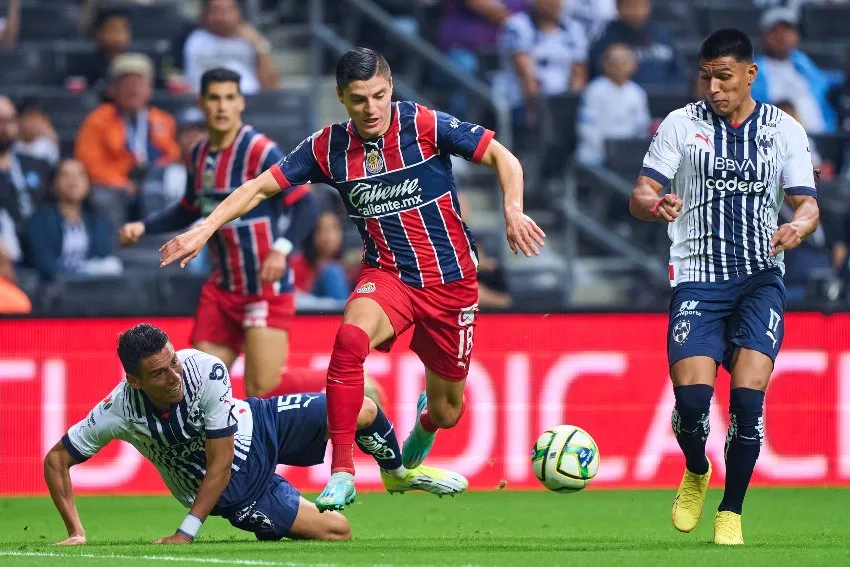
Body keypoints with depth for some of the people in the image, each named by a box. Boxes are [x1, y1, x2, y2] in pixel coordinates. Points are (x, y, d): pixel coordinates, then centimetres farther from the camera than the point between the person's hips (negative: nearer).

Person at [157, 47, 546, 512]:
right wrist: (204, 230, -11)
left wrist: (513, 210, -24)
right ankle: (342, 475, -31)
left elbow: (503, 158, -6)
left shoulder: (424, 126, -12)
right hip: (387, 275, 0)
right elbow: (259, 187, 1)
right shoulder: (329, 147, -6)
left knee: (447, 413, 9)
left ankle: (424, 419, 52)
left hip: (451, 281, 0)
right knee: (350, 338, -35)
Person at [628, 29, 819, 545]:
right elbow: (640, 195, -1)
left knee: (747, 396, -16)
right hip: (697, 278, 0)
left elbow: (807, 203, 4)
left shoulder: (785, 129, 7)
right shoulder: (681, 125, 4)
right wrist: (655, 205, -26)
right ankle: (696, 474, 17)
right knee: (692, 395, -17)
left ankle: (731, 512, 2)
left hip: (760, 277, 0)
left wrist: (800, 226, -20)